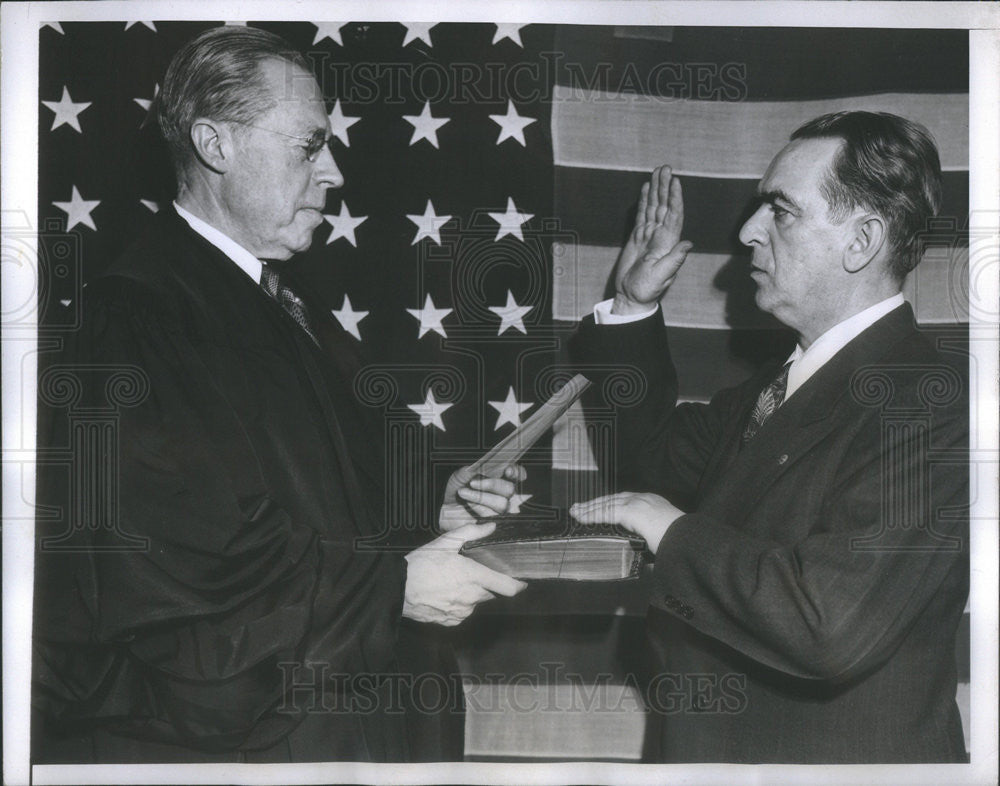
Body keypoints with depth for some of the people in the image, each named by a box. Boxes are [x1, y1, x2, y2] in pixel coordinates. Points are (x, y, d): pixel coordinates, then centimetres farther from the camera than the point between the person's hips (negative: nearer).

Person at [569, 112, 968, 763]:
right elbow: (653, 459, 23)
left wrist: (675, 533, -21)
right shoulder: (772, 391, 7)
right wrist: (633, 310, 11)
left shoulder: (929, 407, -22)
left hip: (843, 757, -8)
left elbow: (833, 622, -34)